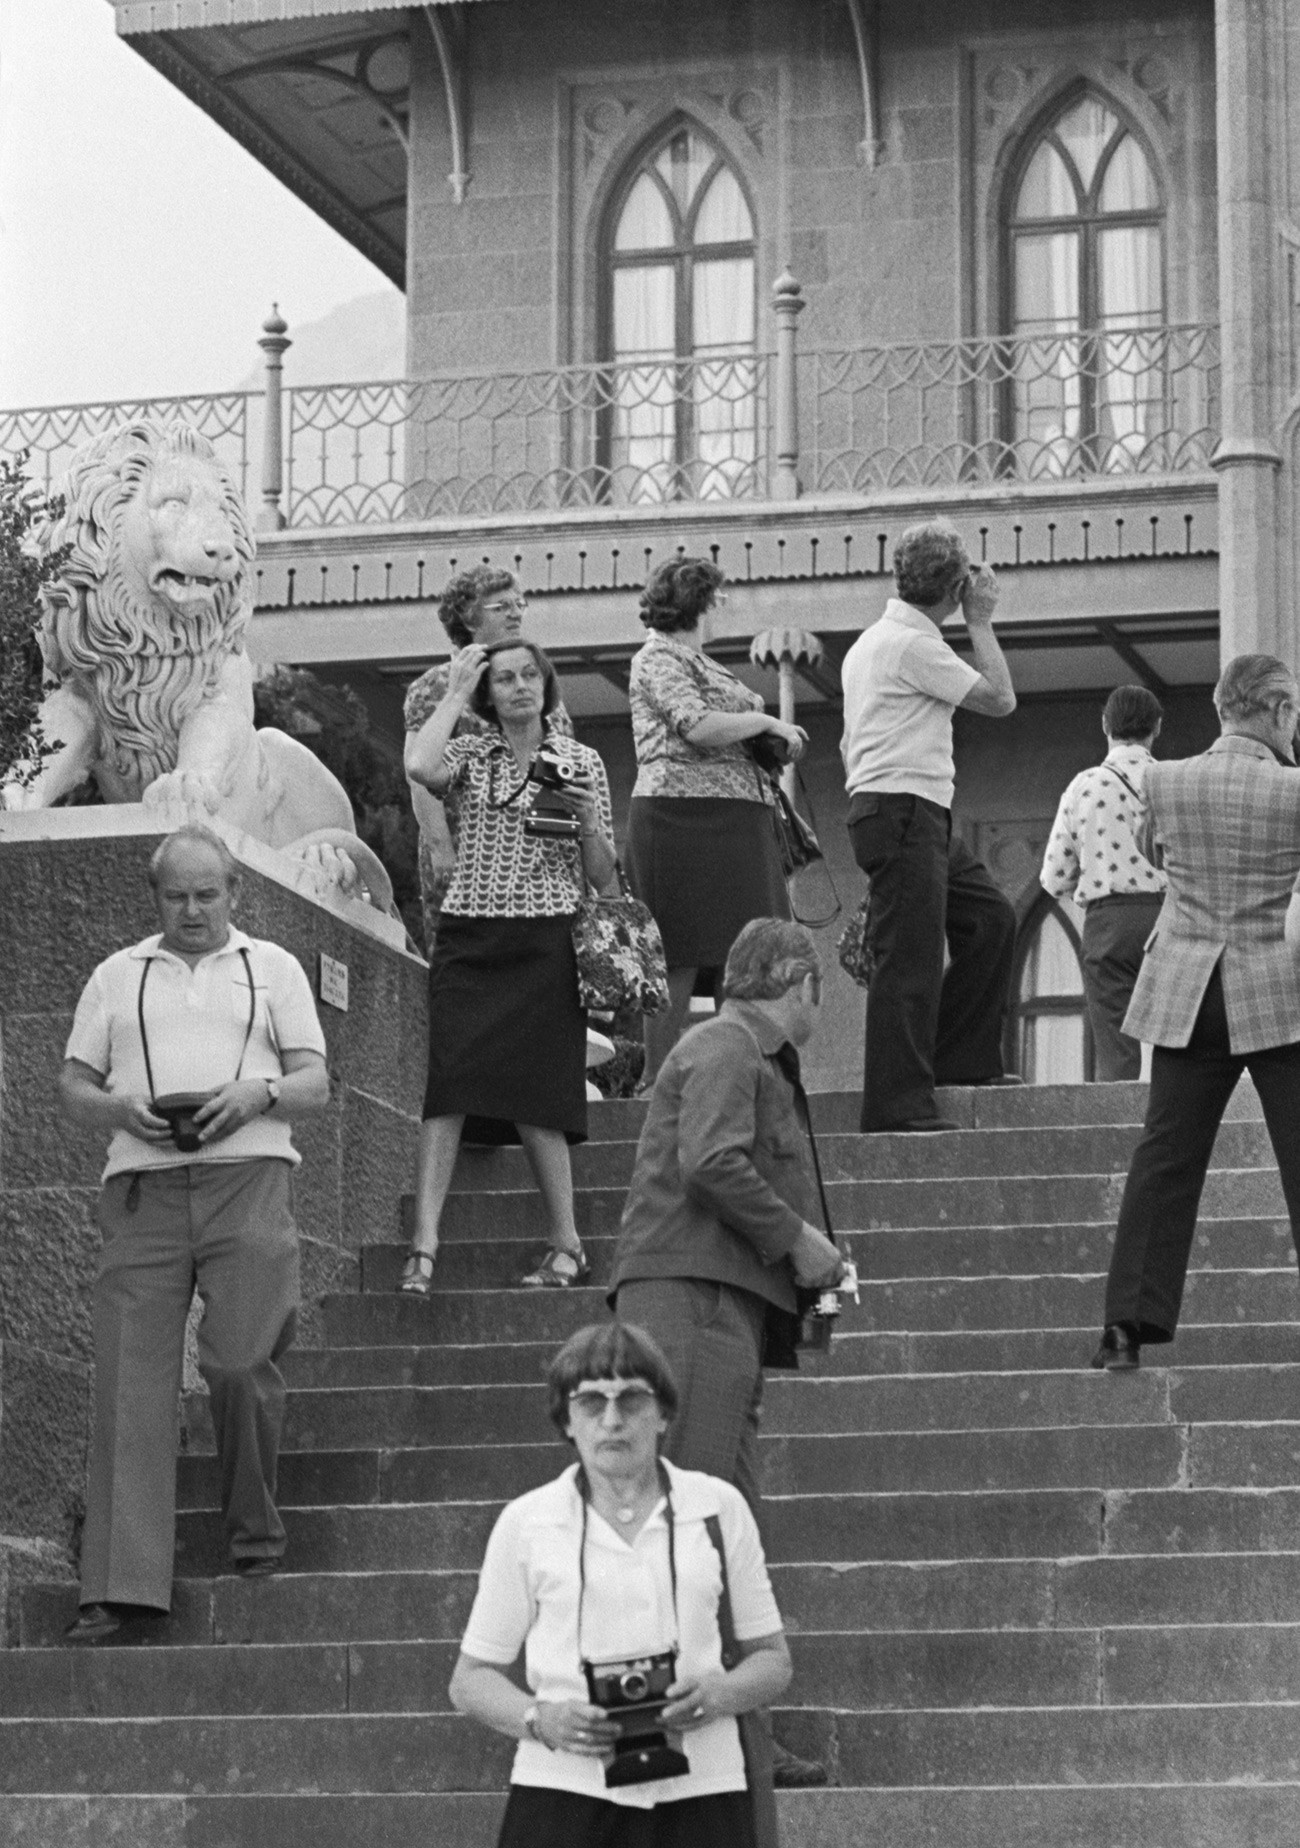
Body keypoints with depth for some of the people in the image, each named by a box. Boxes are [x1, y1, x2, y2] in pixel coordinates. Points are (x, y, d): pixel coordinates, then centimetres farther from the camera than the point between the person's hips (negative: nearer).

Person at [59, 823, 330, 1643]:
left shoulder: (273, 968, 17)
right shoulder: (118, 976, 21)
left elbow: (316, 1085, 11)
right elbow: (74, 1086, 16)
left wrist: (259, 1093, -10)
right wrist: (118, 1107, -6)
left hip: (248, 1181, -1)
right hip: (144, 1190, 1)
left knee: (240, 1361, -14)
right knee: (131, 1381, -8)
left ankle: (257, 1532, 10)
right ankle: (121, 1584, -13)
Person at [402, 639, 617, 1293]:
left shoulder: (581, 762, 10)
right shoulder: (469, 754, 8)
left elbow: (602, 877, 11)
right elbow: (419, 766, -18)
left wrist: (586, 817, -8)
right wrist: (456, 694, -3)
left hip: (545, 943, 0)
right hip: (468, 940, 1)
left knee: (533, 1094, -5)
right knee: (448, 1085, -11)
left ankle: (566, 1243, 8)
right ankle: (423, 1245, -14)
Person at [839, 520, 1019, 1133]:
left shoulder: (871, 641, 19)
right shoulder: (913, 644, -13)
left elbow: (849, 744, 24)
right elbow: (1000, 699, -9)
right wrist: (980, 621, 1)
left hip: (922, 820, 11)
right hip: (903, 813, -11)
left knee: (990, 918, 14)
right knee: (909, 959, -11)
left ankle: (962, 1059, 17)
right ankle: (897, 1103, -13)